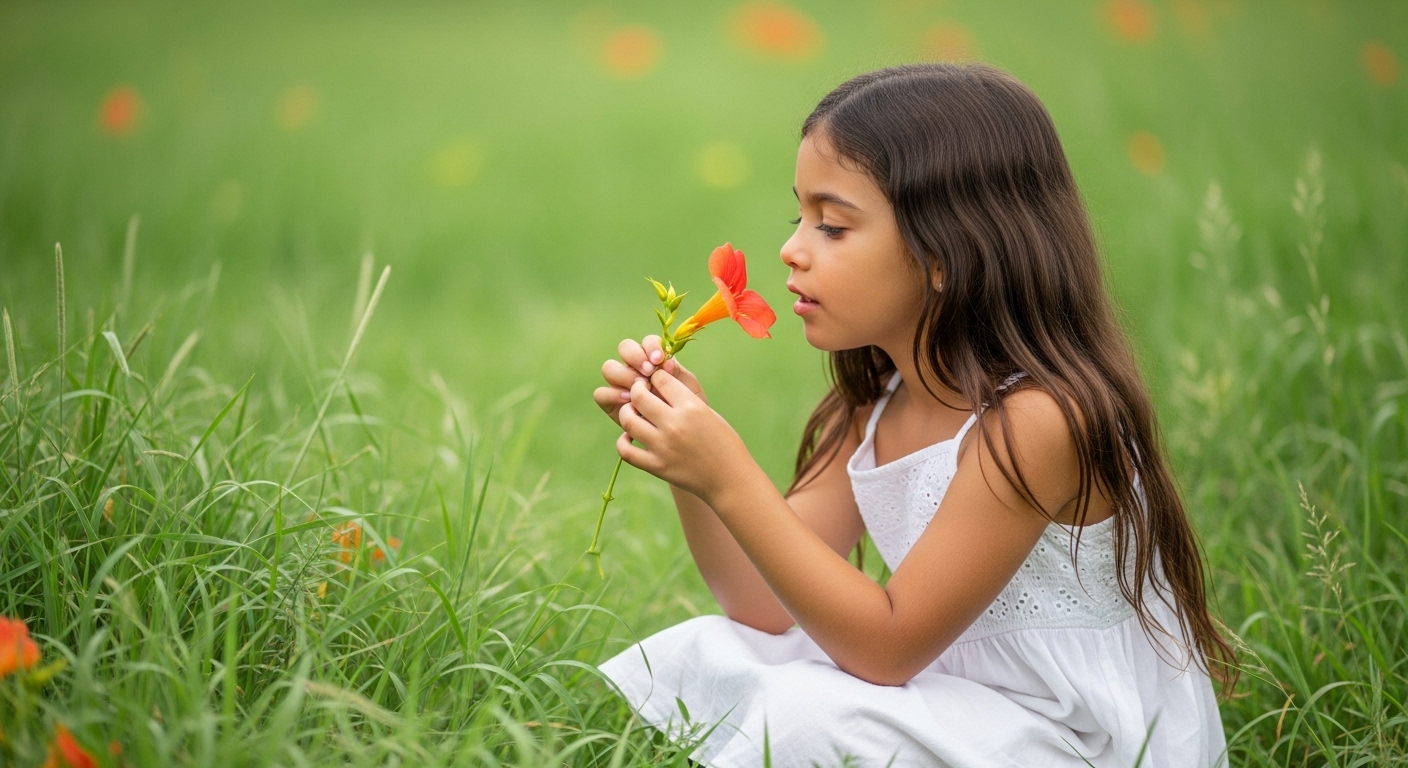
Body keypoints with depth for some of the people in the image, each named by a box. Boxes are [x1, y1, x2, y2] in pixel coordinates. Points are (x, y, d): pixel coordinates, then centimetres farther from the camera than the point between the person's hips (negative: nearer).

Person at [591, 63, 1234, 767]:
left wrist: (730, 480, -27)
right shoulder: (869, 410, 4)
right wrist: (684, 448, -12)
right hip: (955, 695, 8)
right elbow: (766, 604, 2)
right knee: (703, 657, -1)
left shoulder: (1035, 419, -23)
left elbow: (889, 645, -21)